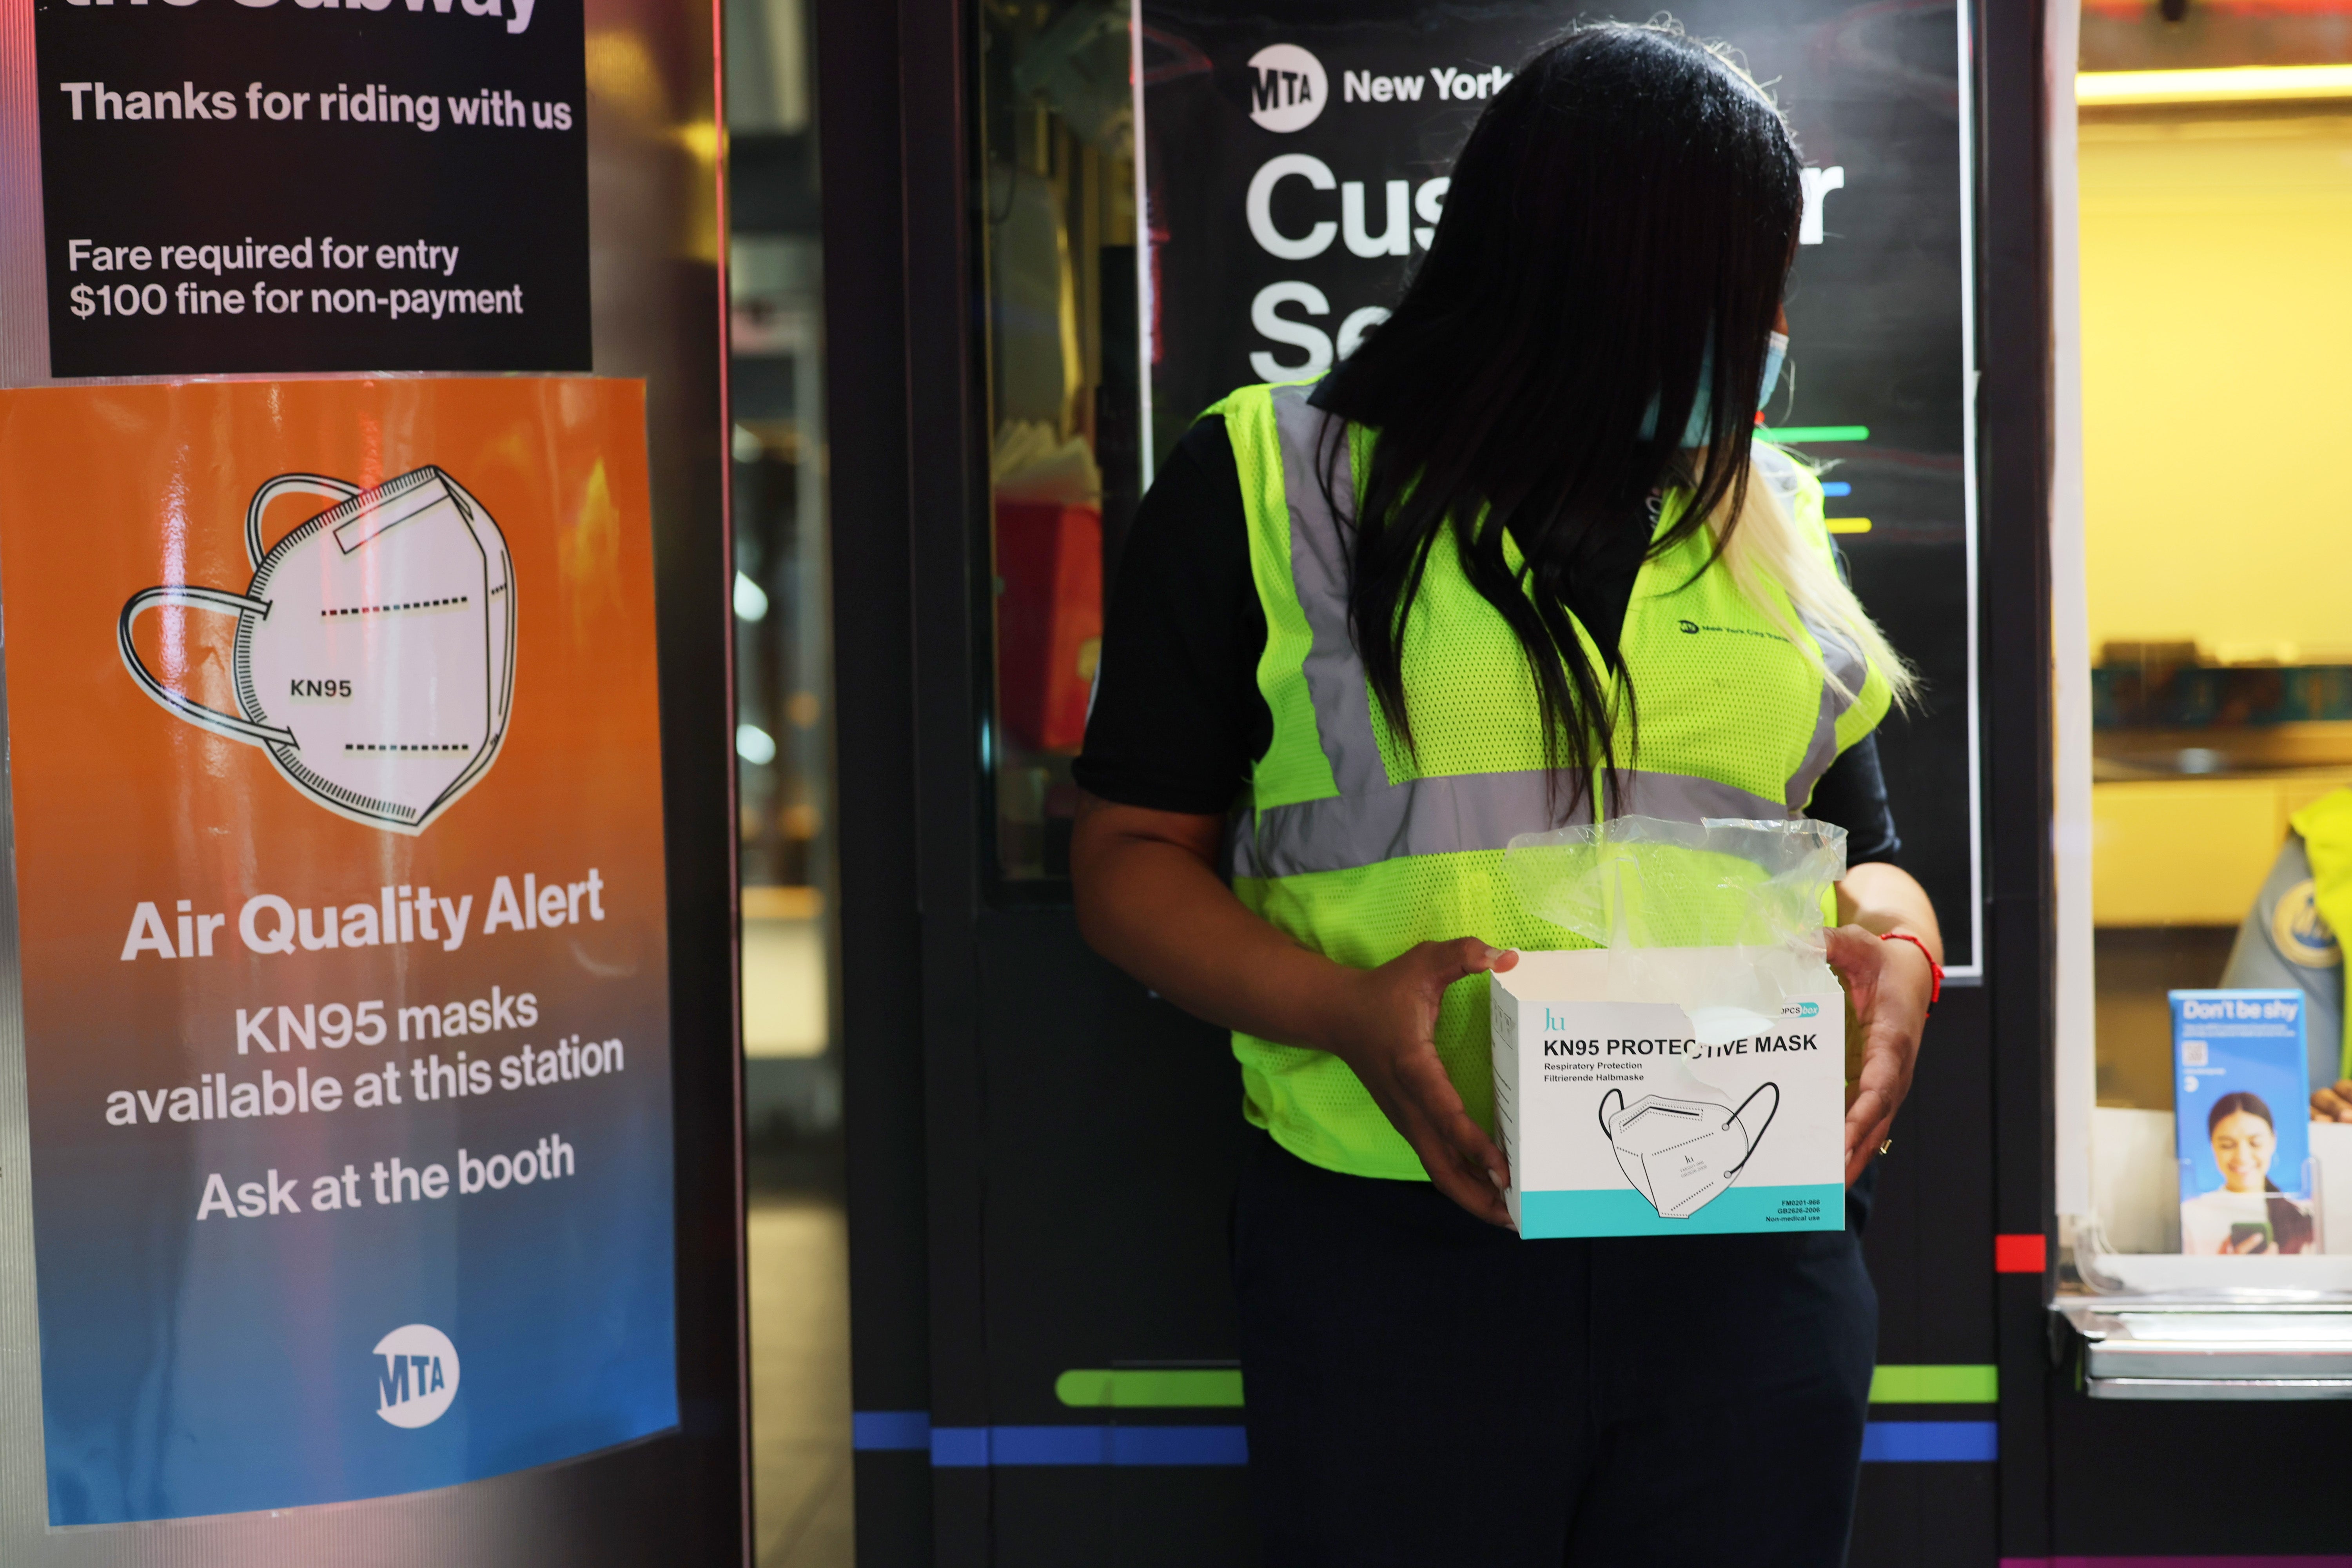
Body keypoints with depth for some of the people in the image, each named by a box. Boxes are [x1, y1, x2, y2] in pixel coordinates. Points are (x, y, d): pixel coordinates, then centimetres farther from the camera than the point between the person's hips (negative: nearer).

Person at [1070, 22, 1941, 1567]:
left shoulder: (1768, 515, 15)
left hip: (1746, 1253, 4)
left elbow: (1868, 857, 18)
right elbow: (1135, 856, 0)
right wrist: (1343, 1010, -18)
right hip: (1394, 1253, -3)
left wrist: (1898, 956, -6)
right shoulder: (1271, 480, 2)